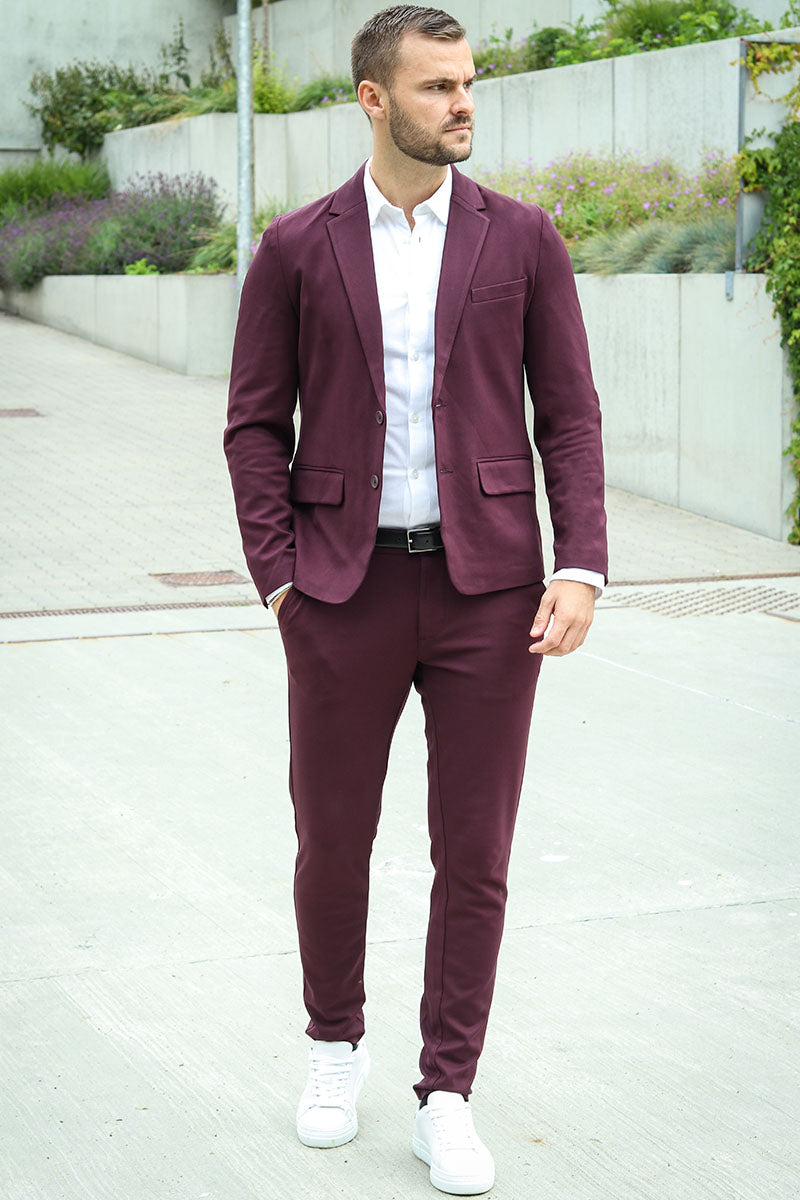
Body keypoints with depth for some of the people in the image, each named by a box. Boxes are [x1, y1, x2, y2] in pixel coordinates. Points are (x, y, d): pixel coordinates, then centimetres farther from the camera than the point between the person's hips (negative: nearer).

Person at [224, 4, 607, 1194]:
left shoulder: (522, 238, 3)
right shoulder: (296, 247, 2)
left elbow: (570, 413, 2)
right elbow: (256, 424, 4)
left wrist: (579, 569, -9)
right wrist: (279, 578, -5)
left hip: (487, 583, 0)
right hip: (346, 587, 0)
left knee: (474, 857, 3)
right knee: (332, 840, 10)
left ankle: (446, 1099, 17)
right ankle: (335, 1044, 35)